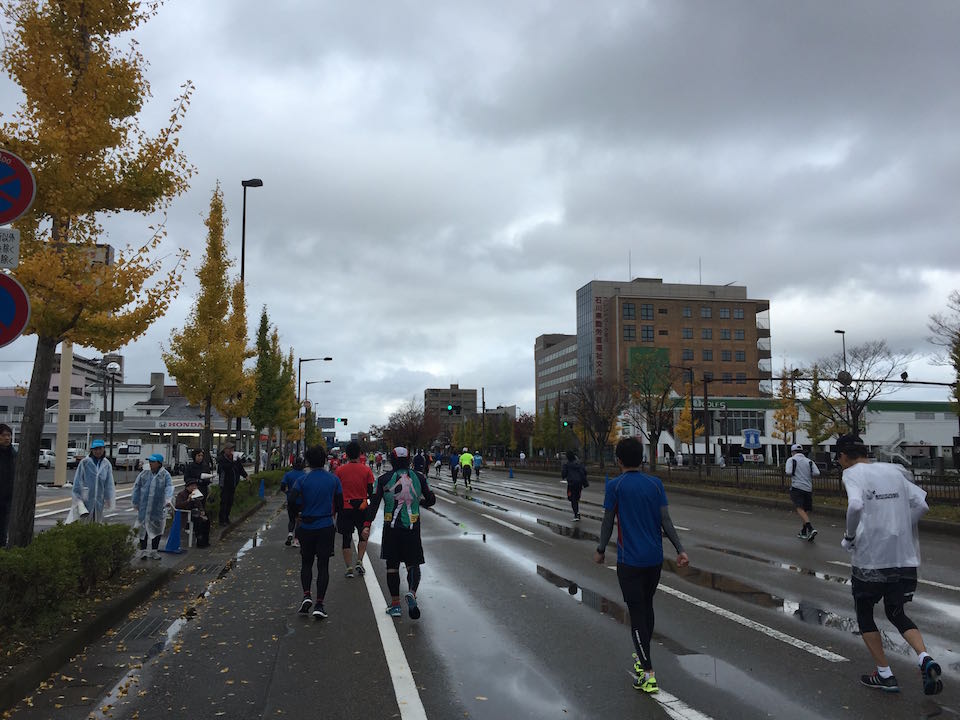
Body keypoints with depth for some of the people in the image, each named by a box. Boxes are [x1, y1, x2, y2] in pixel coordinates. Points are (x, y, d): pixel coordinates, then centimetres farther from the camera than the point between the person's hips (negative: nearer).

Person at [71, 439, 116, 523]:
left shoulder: (107, 464, 2)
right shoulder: (84, 463, -8)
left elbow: (109, 484, 6)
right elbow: (77, 481, -4)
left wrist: (108, 499, 5)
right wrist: (77, 498, -5)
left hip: (99, 501, 3)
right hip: (86, 500, -3)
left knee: (98, 522, 13)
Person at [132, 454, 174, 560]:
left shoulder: (165, 475, -4)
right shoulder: (144, 473, 2)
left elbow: (169, 487, -17)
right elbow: (137, 487, 9)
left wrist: (168, 499, -34)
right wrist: (135, 502, 8)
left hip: (158, 508, -1)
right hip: (144, 508, 1)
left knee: (157, 529, 8)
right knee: (143, 529, 4)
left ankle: (154, 551, 22)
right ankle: (143, 550, 16)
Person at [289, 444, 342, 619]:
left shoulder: (301, 481, -7)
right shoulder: (334, 480, -3)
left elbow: (295, 506, -8)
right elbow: (339, 505, 1)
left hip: (306, 527, 0)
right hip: (326, 527, 0)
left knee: (306, 563, 18)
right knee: (323, 565, 5)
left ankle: (306, 596, 2)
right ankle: (319, 605, 2)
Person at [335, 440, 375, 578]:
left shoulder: (340, 470, -4)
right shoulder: (366, 470, -5)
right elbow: (371, 491, -3)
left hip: (345, 509, 0)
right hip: (362, 508, 0)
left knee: (347, 538, 8)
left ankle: (349, 568, 6)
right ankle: (359, 561, 7)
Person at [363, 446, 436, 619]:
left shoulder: (384, 479, -1)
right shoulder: (419, 477, 2)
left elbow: (374, 503, -8)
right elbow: (431, 500, 9)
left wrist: (367, 524, -9)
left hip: (391, 529, 0)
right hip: (413, 528, 0)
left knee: (392, 566, 10)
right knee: (413, 564, 8)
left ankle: (395, 605, 12)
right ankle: (411, 592, -19)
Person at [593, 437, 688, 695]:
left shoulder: (614, 485, -9)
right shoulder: (656, 484, 1)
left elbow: (608, 522, -5)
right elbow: (665, 520, -3)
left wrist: (601, 551, 7)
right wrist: (680, 550, 0)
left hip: (629, 560, -5)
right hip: (655, 558, 5)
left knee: (637, 613, -2)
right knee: (647, 606, 21)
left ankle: (648, 674, -7)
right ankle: (643, 657, 35)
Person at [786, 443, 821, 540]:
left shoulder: (791, 459, 2)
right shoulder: (809, 461, 14)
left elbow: (789, 473, -12)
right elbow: (817, 473, 1)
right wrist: (808, 475, 18)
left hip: (796, 487, -5)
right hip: (808, 488, 5)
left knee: (800, 509, -14)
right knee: (806, 510, 16)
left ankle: (810, 528, -32)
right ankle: (803, 532, 22)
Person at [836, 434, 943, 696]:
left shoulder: (853, 473, -7)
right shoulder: (894, 471, 11)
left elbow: (855, 505, -26)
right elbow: (921, 505, 7)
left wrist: (849, 538, -11)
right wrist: (899, 530, 12)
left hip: (869, 558, -5)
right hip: (904, 557, 6)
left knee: (864, 615, 16)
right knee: (896, 613, 22)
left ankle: (884, 674, 14)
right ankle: (925, 659, -1)